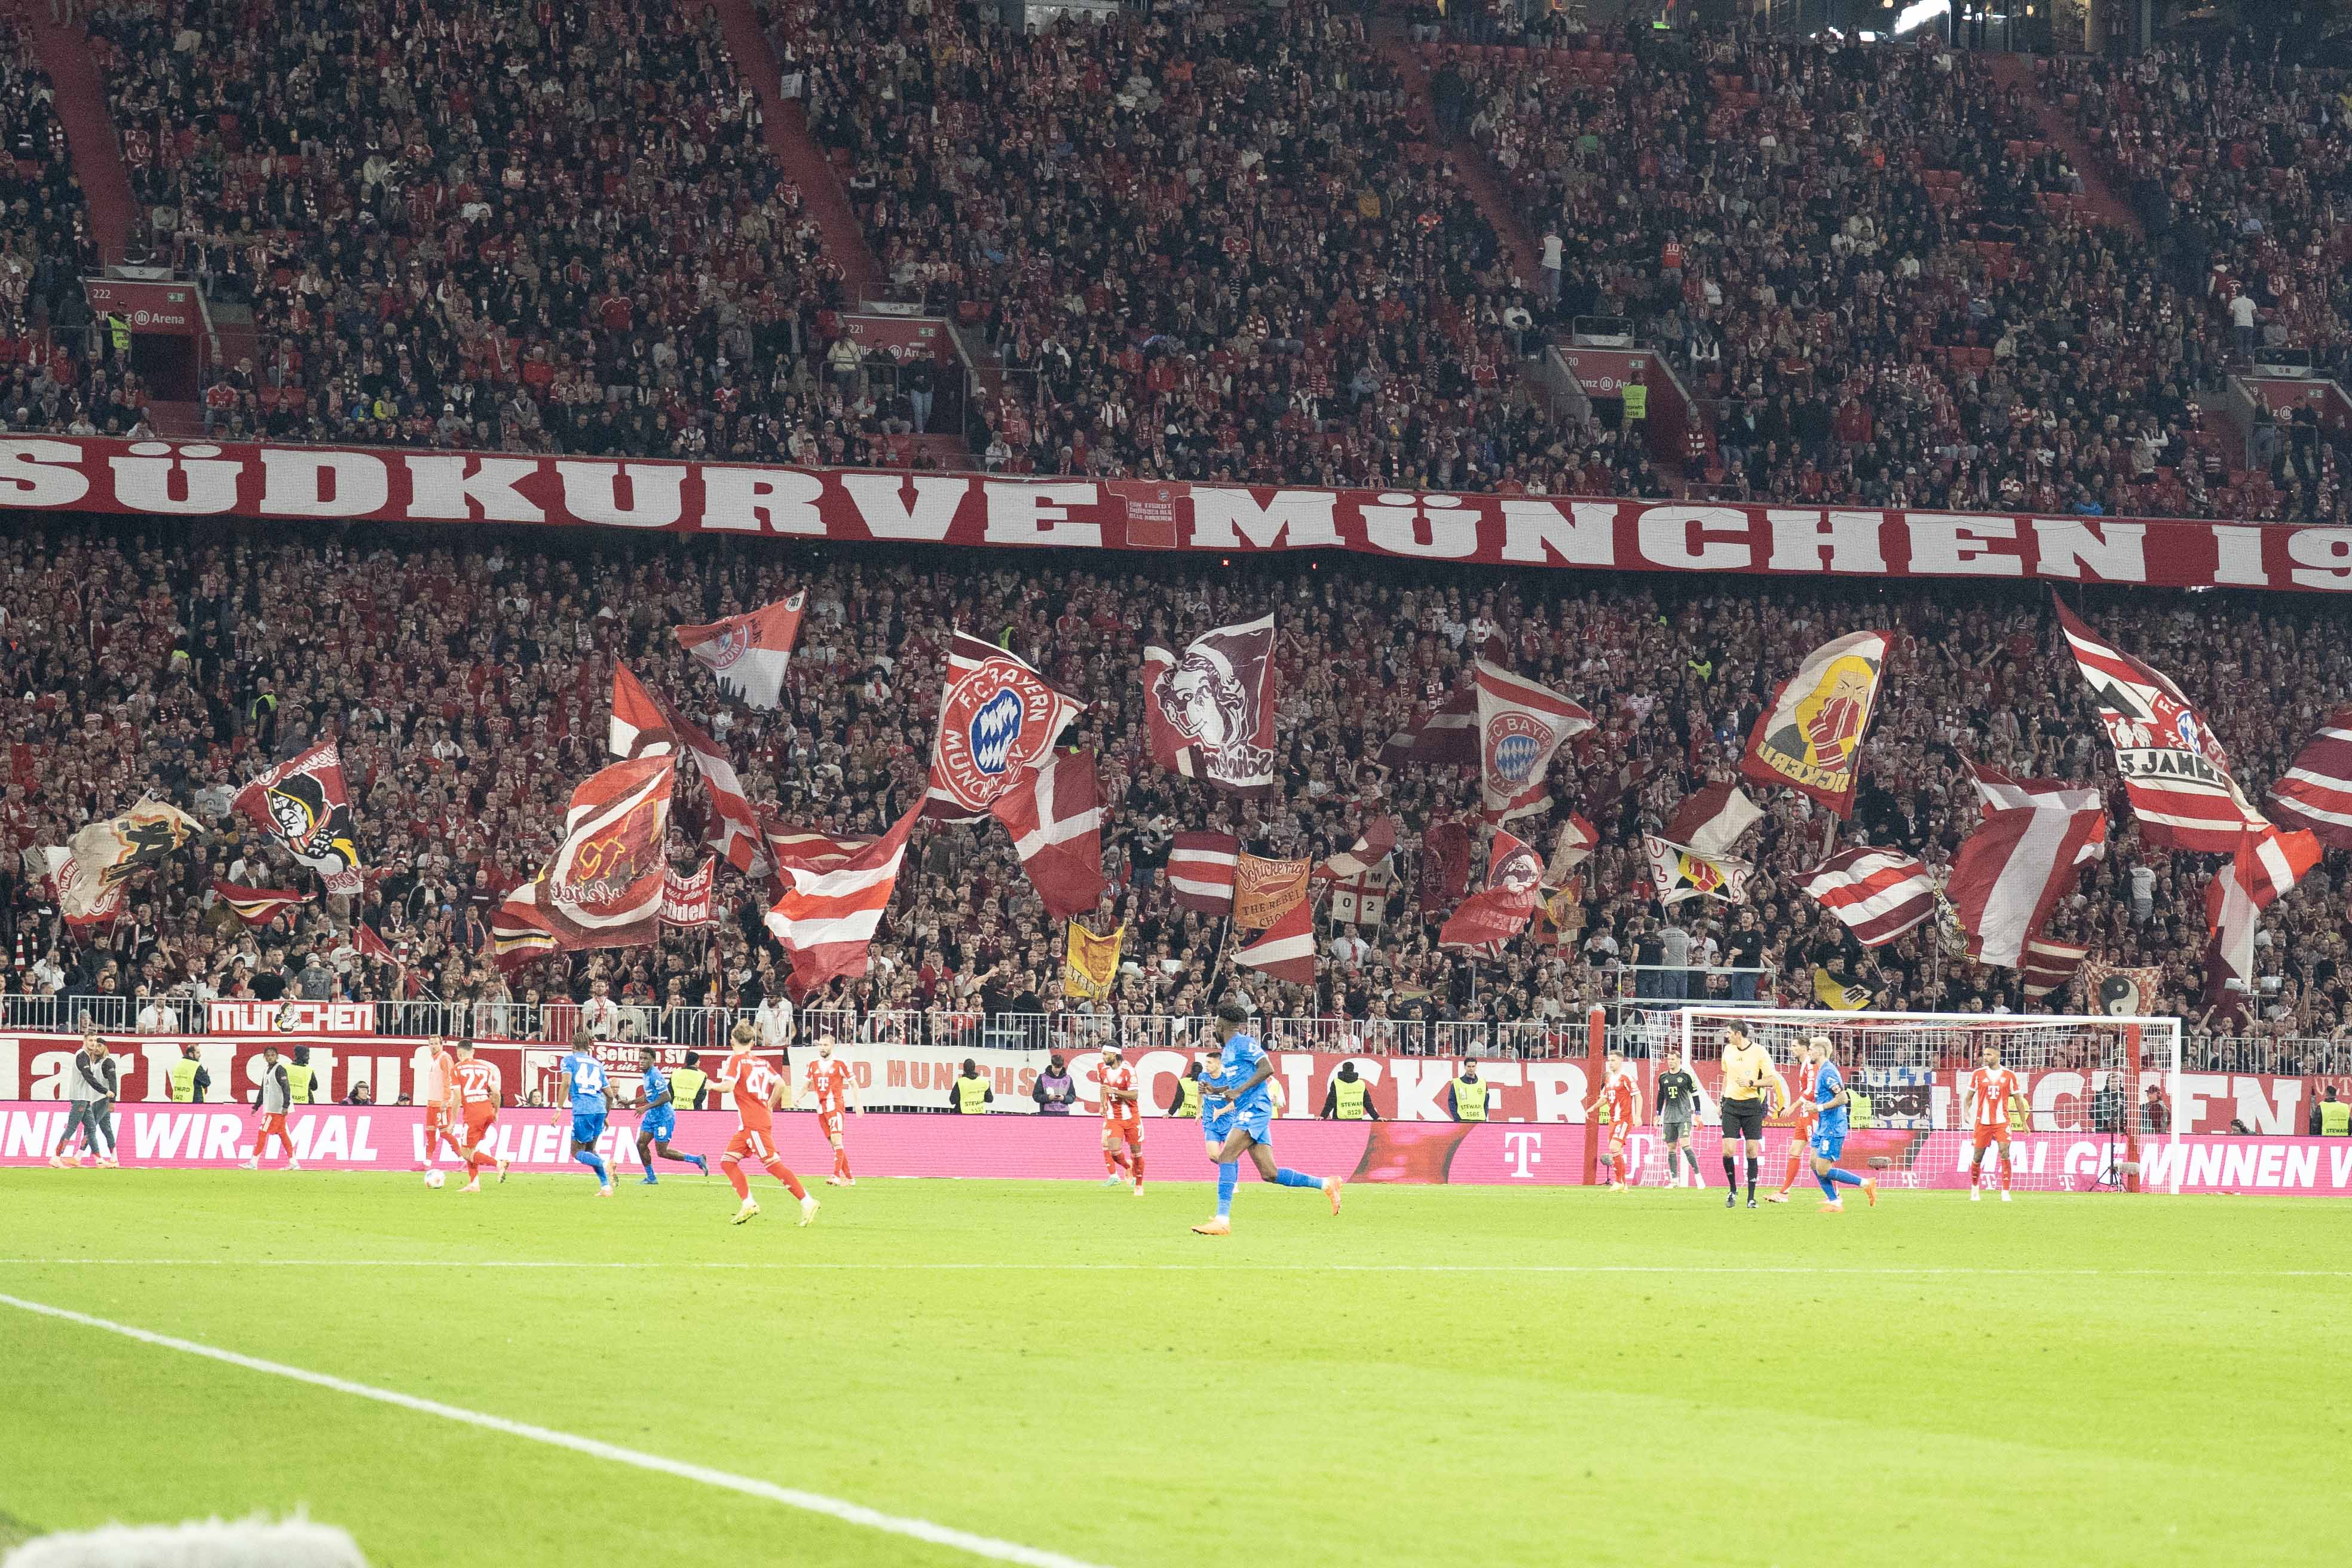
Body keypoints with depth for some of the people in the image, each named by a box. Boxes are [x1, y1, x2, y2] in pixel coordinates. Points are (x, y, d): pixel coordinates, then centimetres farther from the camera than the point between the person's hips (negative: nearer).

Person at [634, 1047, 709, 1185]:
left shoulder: (655, 1075, -20)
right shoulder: (647, 1074, 11)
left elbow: (666, 1097, -26)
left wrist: (646, 1107, -25)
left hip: (663, 1117, -10)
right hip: (652, 1116, 10)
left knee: (662, 1152, -6)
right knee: (641, 1144, 4)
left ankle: (697, 1159, 3)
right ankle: (650, 1177, 14)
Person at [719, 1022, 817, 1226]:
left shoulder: (736, 1060, -6)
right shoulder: (761, 1062, 15)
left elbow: (729, 1086, -17)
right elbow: (780, 1084, 11)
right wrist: (769, 1107, 20)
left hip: (754, 1123, -8)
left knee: (773, 1164, -10)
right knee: (727, 1161, 9)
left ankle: (807, 1202, -12)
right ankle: (748, 1204, 1)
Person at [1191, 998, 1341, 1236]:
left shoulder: (1243, 1042, -8)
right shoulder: (1228, 1049, 21)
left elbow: (1267, 1068, -18)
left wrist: (1239, 1091, -21)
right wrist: (1213, 1090, 12)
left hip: (1254, 1109, -10)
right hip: (1245, 1113, 10)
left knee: (1226, 1157, -19)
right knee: (1270, 1174, 5)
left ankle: (1222, 1220, -24)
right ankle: (1326, 1184, 14)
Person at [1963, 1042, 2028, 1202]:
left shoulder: (2009, 1076, 1)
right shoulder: (1978, 1074, 3)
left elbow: (2018, 1100, 8)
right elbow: (1970, 1096, 12)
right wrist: (1967, 1111, -7)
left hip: (2002, 1122, -1)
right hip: (1982, 1121, 1)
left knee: (2005, 1154, -14)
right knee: (1978, 1157, 5)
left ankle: (2005, 1193, -10)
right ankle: (1975, 1188, 28)